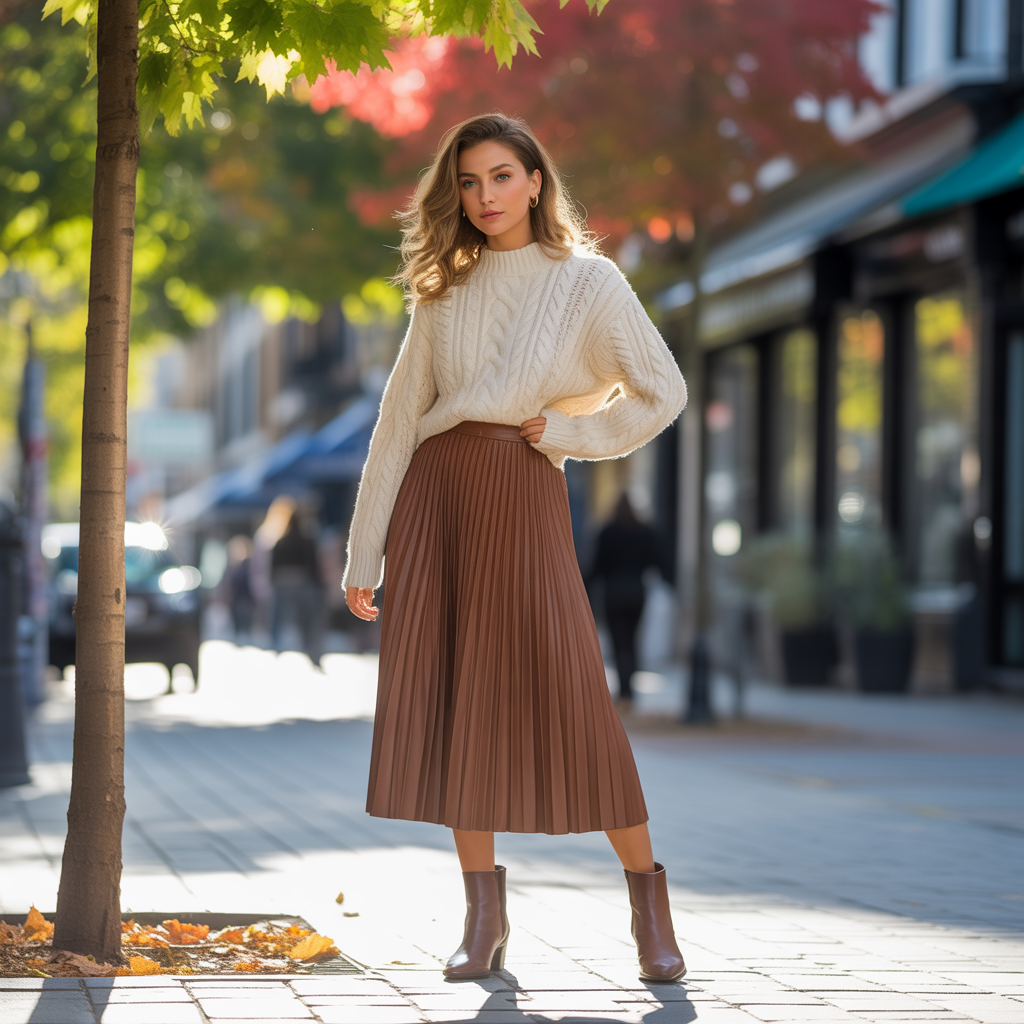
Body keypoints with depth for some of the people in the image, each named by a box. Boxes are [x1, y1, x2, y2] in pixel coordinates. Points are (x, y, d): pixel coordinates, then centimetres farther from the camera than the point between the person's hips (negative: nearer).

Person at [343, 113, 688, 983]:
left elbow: (662, 393, 6)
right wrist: (364, 555, 7)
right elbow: (399, 421, 12)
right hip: (432, 495, 3)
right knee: (450, 699, -2)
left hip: (524, 495, -3)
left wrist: (561, 431, -3)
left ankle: (650, 907, -1)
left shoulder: (590, 284, 6)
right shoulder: (446, 294, 14)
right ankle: (485, 920, 4)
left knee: (569, 695, -12)